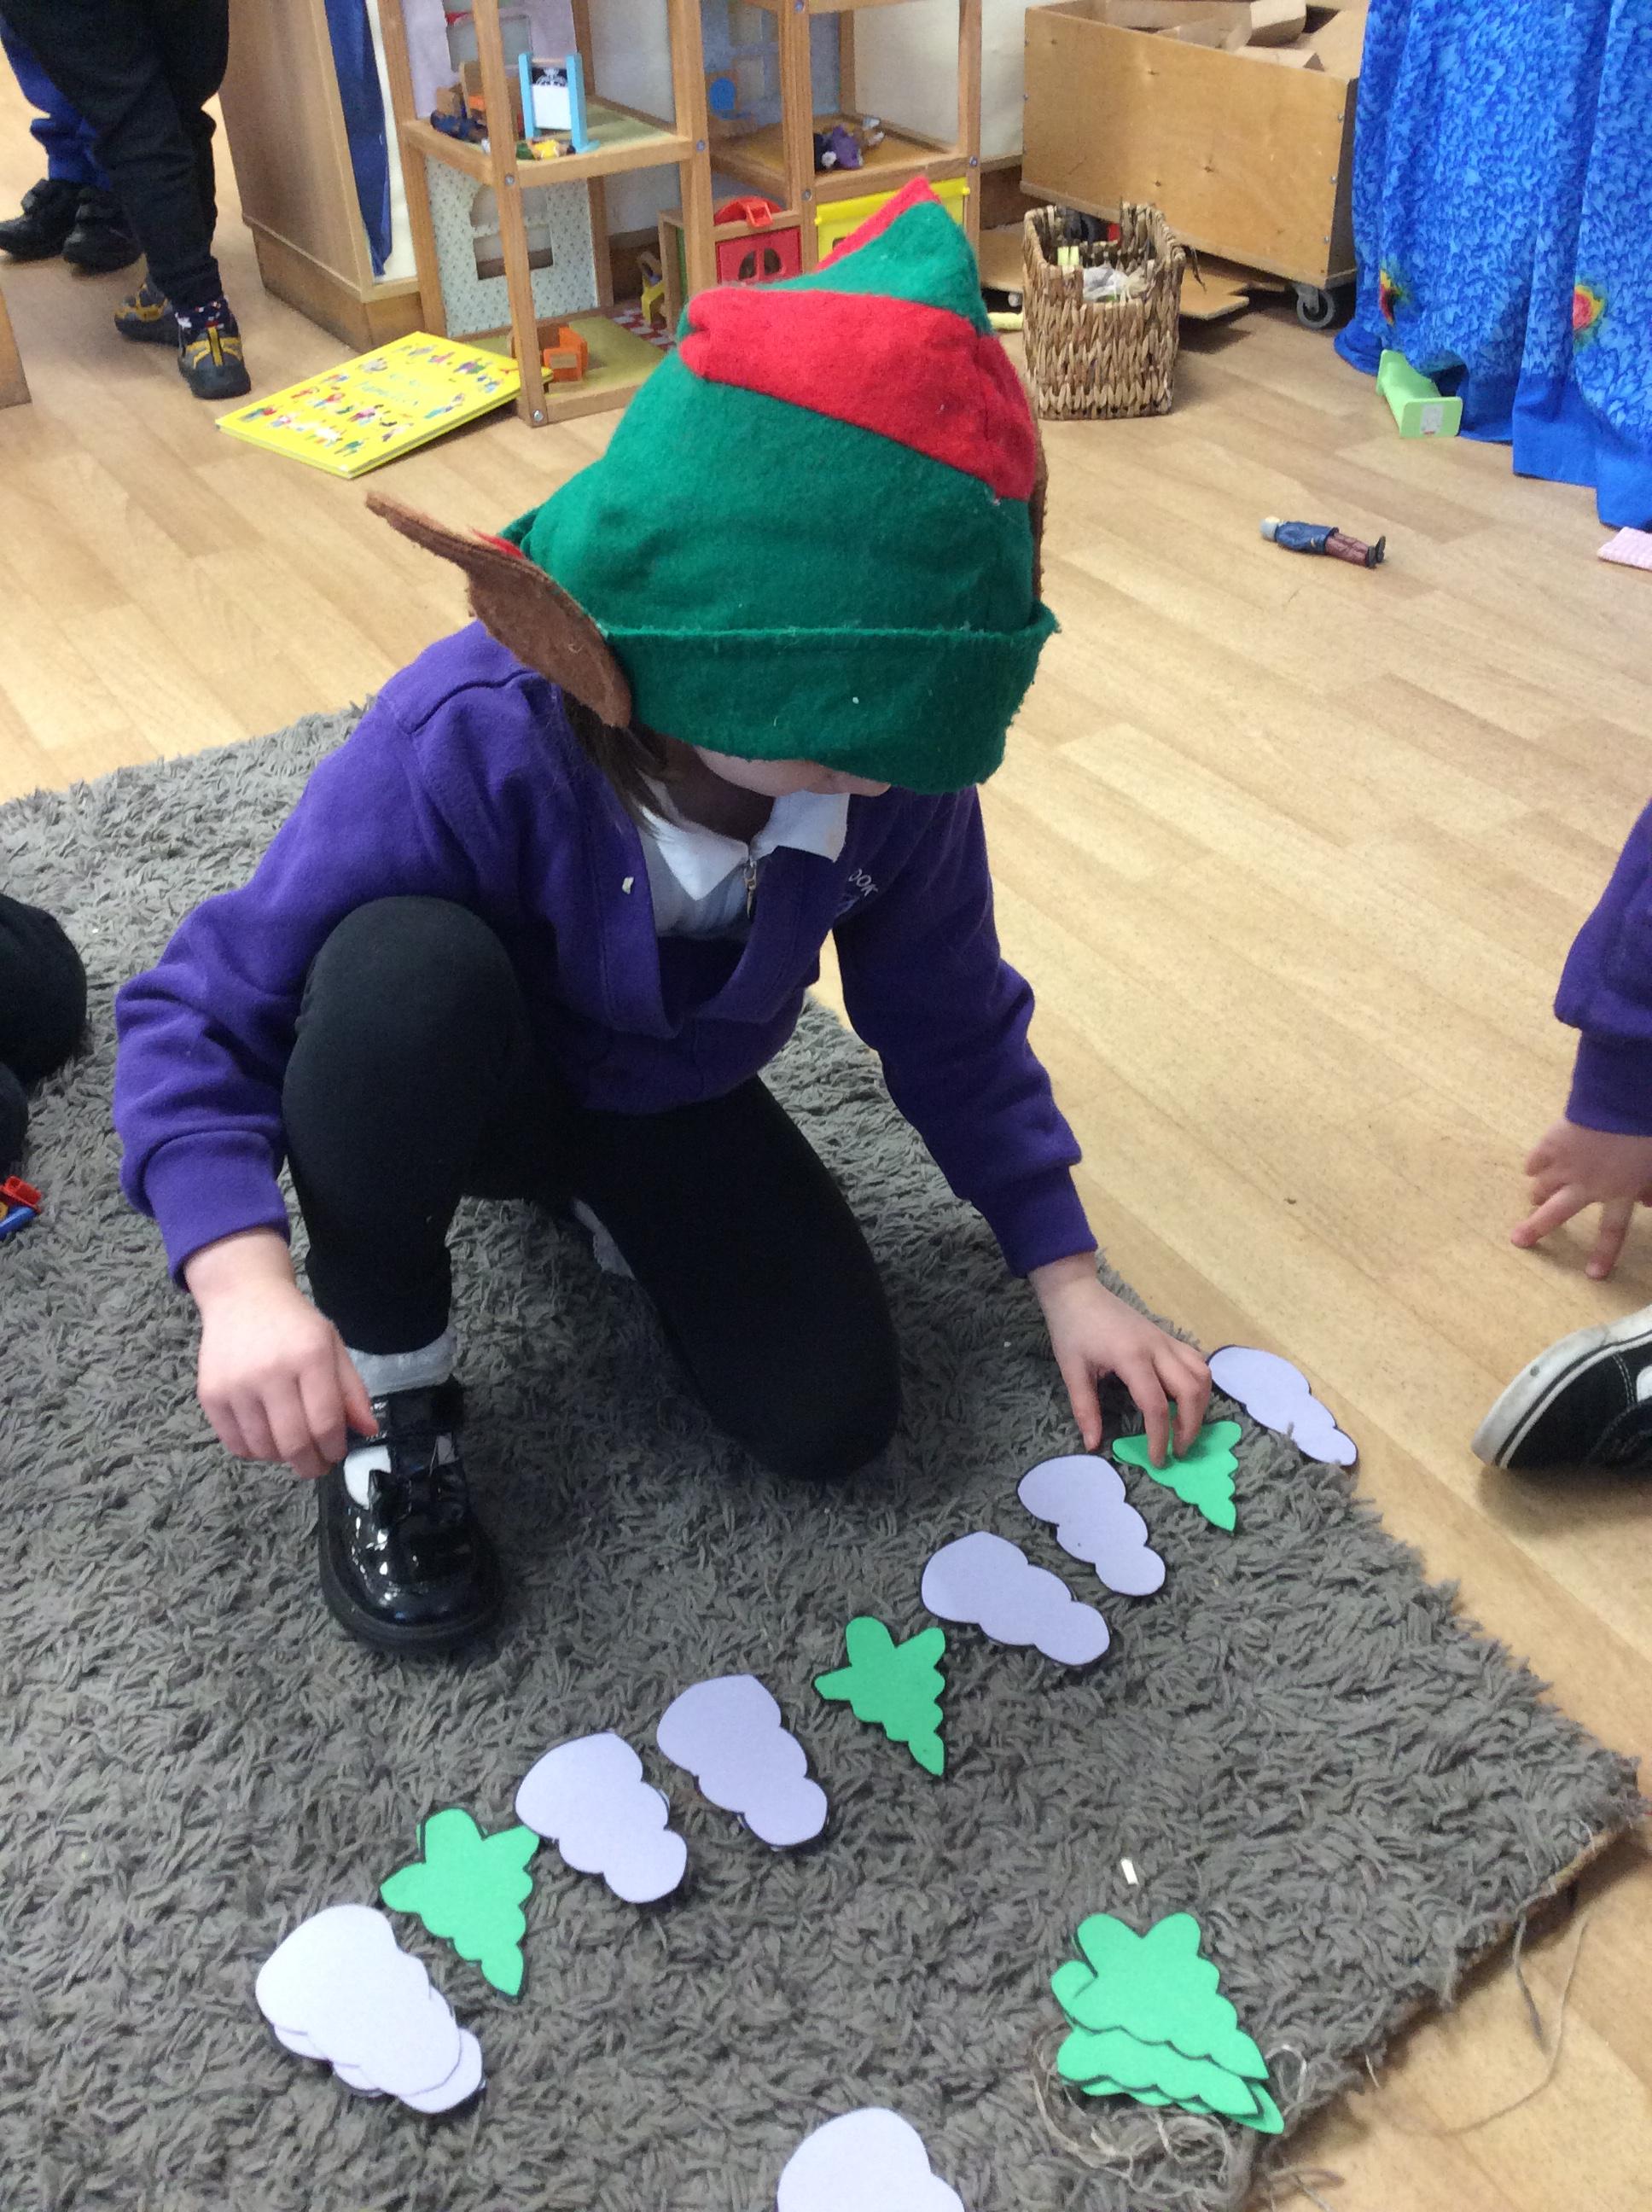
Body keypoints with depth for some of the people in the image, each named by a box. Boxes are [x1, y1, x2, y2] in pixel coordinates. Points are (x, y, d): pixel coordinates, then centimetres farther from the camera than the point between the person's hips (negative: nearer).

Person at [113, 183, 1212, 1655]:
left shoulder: (892, 771, -23)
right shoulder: (467, 740, -35)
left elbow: (953, 1026, -6)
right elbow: (199, 1018, -29)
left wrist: (1068, 1279, -4)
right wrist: (245, 1285, -45)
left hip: (676, 1105, 4)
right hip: (460, 1089, -3)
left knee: (835, 1420, -12)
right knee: (406, 966, -39)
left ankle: (603, 1207, 18)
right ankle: (391, 1377, -12)